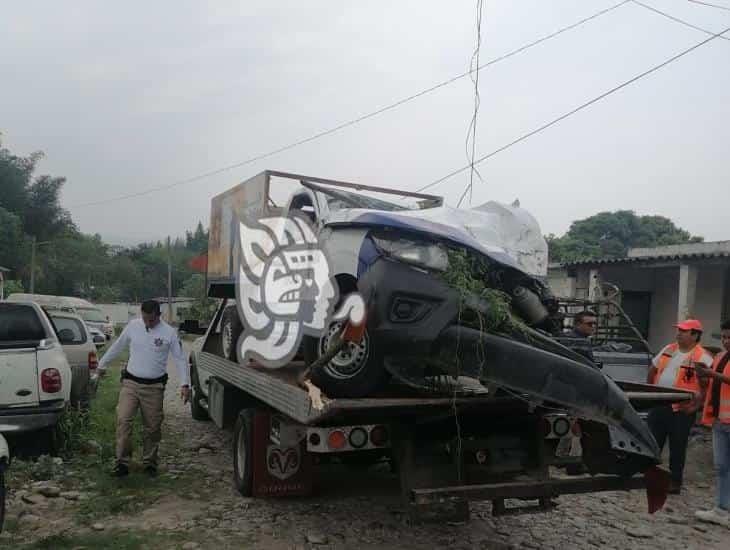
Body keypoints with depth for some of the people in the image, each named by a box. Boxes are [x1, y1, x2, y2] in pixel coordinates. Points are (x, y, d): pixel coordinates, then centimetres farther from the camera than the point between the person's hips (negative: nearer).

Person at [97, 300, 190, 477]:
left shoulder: (169, 332, -5)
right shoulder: (133, 326, 0)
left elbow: (180, 359, -3)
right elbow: (117, 346, 15)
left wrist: (185, 384, -11)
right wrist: (103, 364, 23)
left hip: (154, 387, -1)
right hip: (130, 383, 1)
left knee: (152, 427, 6)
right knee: (123, 420, -11)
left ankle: (150, 463, 22)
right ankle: (122, 462, -2)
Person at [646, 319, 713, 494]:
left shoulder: (702, 358, -12)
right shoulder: (668, 349, 8)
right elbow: (653, 369, 19)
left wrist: (697, 405, -16)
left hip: (681, 410, -6)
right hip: (659, 405, 6)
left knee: (677, 447, 6)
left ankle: (675, 482, 18)